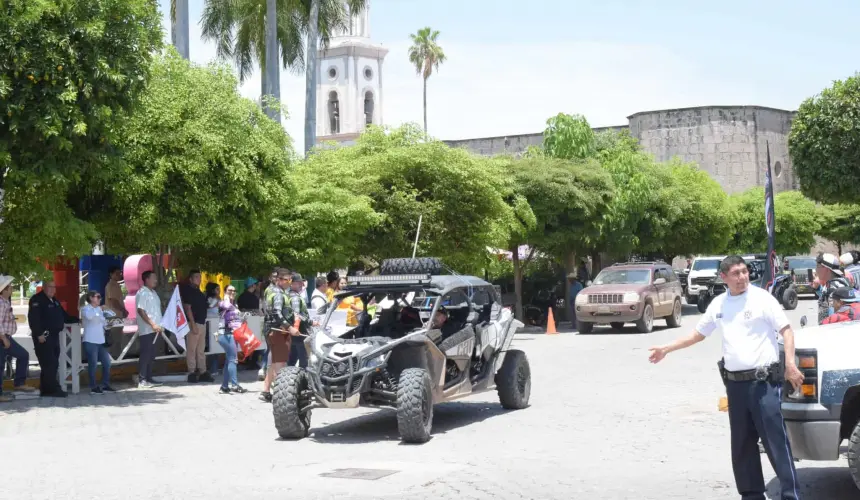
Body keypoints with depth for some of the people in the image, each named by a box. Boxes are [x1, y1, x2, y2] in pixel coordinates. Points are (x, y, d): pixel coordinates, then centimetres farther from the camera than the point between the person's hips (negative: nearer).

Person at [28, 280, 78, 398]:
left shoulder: (54, 301, 21)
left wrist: (77, 320, 17)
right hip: (43, 337, -9)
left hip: (54, 336, 9)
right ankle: (54, 389, -12)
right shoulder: (37, 300, -8)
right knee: (49, 364, -12)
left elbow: (63, 316, 28)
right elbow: (33, 318, -18)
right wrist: (39, 334, -24)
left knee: (53, 364, 9)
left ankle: (46, 389, 14)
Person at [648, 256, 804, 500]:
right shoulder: (718, 304, 10)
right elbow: (698, 335, 22)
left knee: (776, 441, -7)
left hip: (764, 381, -5)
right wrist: (666, 349, 20)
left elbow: (786, 330, -6)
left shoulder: (762, 298, -5)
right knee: (741, 444, 10)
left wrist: (790, 364, -18)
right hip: (735, 383, 5)